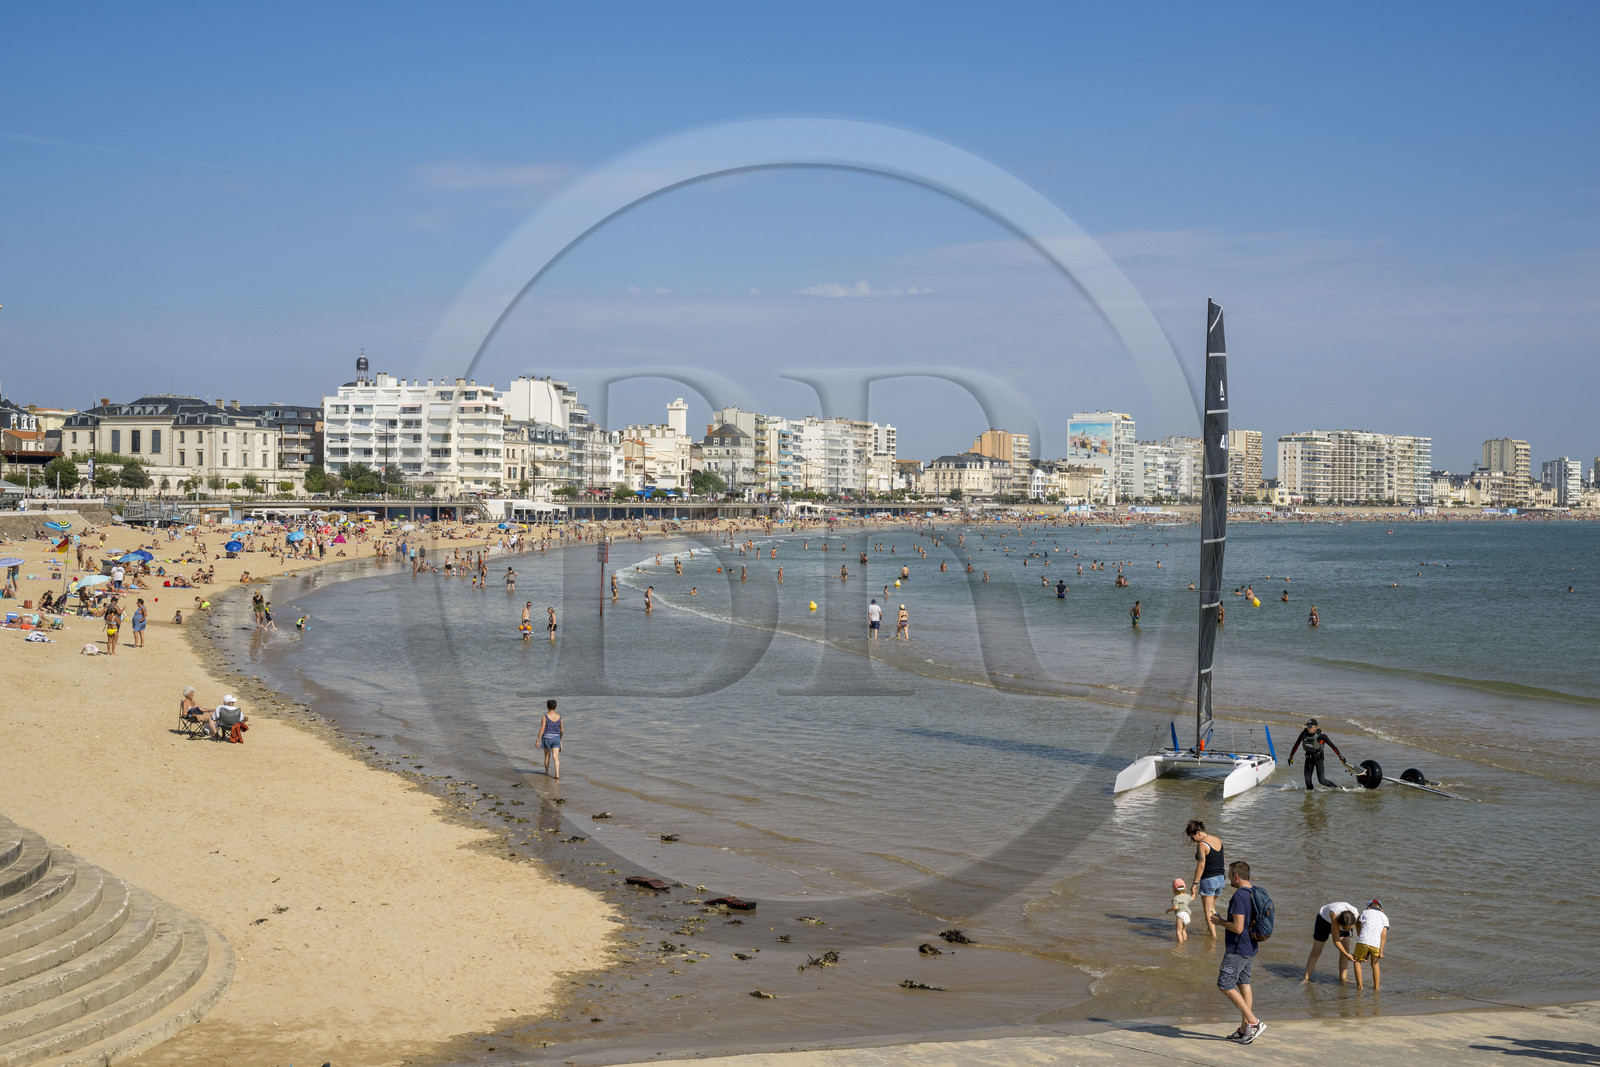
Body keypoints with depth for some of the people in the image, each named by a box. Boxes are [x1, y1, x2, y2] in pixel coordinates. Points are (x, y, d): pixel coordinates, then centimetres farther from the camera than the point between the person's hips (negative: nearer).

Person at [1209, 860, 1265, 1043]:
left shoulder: (1239, 896, -22)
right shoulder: (1254, 894, 8)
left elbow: (1238, 927, -26)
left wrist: (1220, 921, -10)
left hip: (1237, 950, -10)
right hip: (1250, 949, 10)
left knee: (1225, 985, -3)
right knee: (1244, 984, 14)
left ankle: (1254, 1022, -6)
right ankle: (1244, 1030, 18)